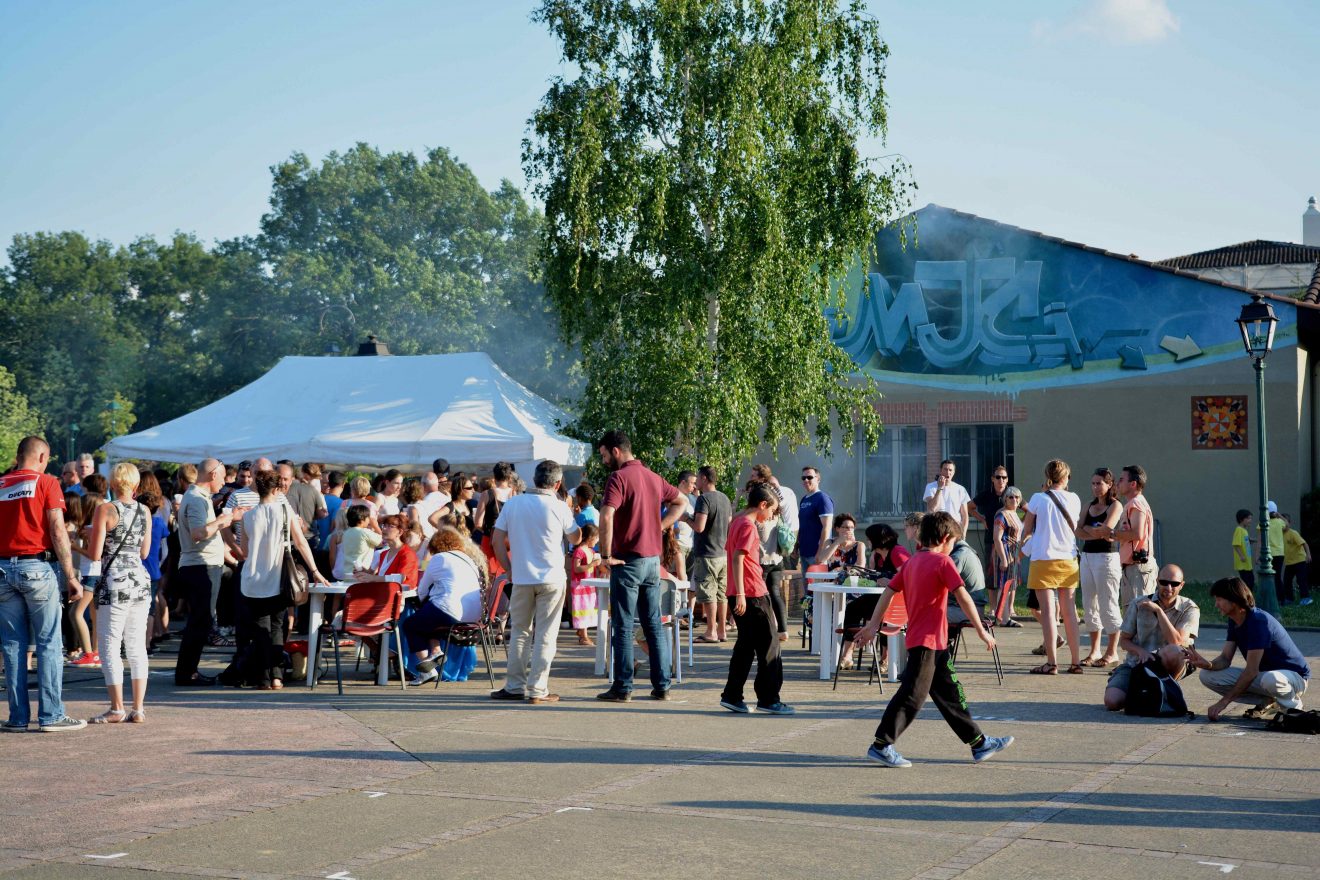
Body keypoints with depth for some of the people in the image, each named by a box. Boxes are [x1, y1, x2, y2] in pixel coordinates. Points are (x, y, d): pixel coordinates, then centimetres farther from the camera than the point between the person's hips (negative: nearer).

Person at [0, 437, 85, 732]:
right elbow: (58, 533, -8)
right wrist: (71, 577, -6)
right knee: (48, 643, 0)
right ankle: (51, 716, -2)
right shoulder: (46, 482, -3)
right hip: (36, 566, -4)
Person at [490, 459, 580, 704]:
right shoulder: (559, 507, -6)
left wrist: (509, 569, 10)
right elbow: (575, 538, 8)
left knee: (520, 632, 14)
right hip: (552, 578, -3)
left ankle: (515, 686, 15)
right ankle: (538, 690, 1)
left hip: (522, 578, 3)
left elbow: (497, 540, 2)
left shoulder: (512, 503, 2)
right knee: (545, 635, 2)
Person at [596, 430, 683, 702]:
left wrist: (606, 554, -16)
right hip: (653, 559, 7)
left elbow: (606, 516, -25)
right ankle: (661, 685, 11)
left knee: (623, 626, -1)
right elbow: (681, 502, 24)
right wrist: (658, 527, 13)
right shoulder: (653, 477, 12)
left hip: (628, 560, -7)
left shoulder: (618, 477, -13)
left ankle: (622, 688, 1)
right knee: (654, 624, 11)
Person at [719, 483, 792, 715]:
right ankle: (768, 699, 2)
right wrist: (740, 593, -25)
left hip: (741, 595, 9)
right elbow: (737, 558, -22)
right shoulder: (748, 526, -14)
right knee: (769, 644, -1)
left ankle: (732, 696, 11)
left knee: (745, 645, 12)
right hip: (753, 593, -9)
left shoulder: (736, 521, 15)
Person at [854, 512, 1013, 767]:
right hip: (927, 641, -9)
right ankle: (881, 745, -6)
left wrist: (873, 625, 11)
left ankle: (979, 743, 19)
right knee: (913, 695, -7)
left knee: (950, 693, 13)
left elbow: (889, 592, 11)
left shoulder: (911, 562, 13)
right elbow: (962, 597, -15)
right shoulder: (942, 562, -10)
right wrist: (981, 631, -12)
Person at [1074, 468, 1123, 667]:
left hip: (1106, 558, -7)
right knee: (1089, 606, 9)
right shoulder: (1089, 506, 15)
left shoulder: (1115, 505, -4)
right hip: (1086, 556, 7)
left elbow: (1106, 529, -17)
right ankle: (1095, 651, 17)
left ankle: (1112, 652, 4)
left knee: (1108, 606, -4)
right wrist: (1097, 533, -11)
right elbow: (1078, 531, 5)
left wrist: (1088, 528, -1)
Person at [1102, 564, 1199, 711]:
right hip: (1136, 664, 2)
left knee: (1172, 651, -38)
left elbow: (1176, 642, -18)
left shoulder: (1189, 609, -4)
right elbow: (1124, 639, 7)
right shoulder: (1138, 604, 2)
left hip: (1166, 665, -2)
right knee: (1112, 701, -24)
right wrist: (1140, 651, -15)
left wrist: (1159, 610, -20)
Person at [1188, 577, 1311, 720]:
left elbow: (1251, 670, -28)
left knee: (1271, 680, -45)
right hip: (1263, 674, 8)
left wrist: (1224, 701, -29)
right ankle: (1267, 702, 0)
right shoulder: (1234, 622, 2)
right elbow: (1225, 659, 0)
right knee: (1207, 676, -7)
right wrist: (1208, 664, -25)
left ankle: (1293, 703, -8)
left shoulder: (1258, 621, -26)